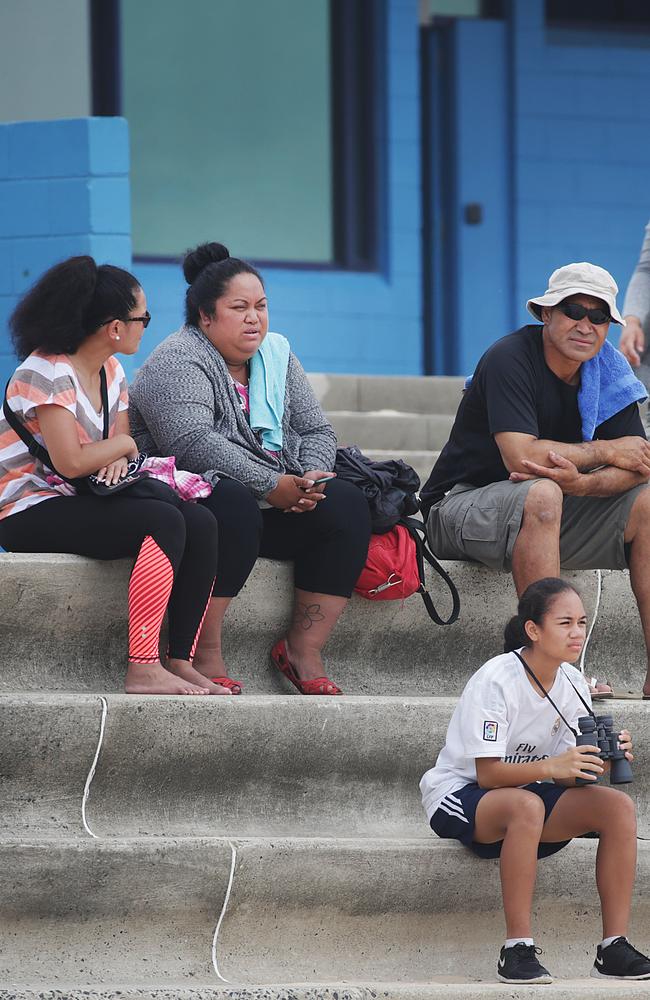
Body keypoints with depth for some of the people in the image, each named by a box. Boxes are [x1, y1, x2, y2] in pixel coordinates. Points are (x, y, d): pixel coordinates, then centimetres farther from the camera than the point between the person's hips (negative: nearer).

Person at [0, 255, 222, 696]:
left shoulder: (111, 372, 12)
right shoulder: (47, 373, -17)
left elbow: (121, 447, 14)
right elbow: (70, 462, -25)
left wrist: (119, 460, -10)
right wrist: (123, 444, -7)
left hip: (77, 503, 9)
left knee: (200, 522, -12)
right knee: (165, 522, -28)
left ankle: (182, 662, -17)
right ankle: (143, 670, -33)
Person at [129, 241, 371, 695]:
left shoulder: (276, 355, 15)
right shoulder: (178, 361, -10)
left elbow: (316, 431, 14)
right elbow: (192, 442, -24)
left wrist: (311, 478, -9)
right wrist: (272, 485, -26)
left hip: (279, 502, 7)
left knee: (347, 505, -15)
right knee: (233, 506, -38)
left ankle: (304, 649, -14)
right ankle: (203, 653, -30)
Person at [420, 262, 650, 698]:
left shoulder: (607, 371, 2)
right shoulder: (509, 360, -18)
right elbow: (520, 456, -30)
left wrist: (584, 483, -30)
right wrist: (606, 453, -18)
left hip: (549, 515, 7)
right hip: (461, 505, -7)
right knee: (540, 493, -37)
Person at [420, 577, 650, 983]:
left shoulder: (573, 683, 0)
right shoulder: (496, 679, -20)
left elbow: (567, 775, -2)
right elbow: (487, 773, -23)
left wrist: (598, 763, -24)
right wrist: (552, 767, -37)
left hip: (529, 795, 6)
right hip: (459, 795, -6)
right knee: (526, 805, -40)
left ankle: (614, 946, -19)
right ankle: (518, 948, -36)